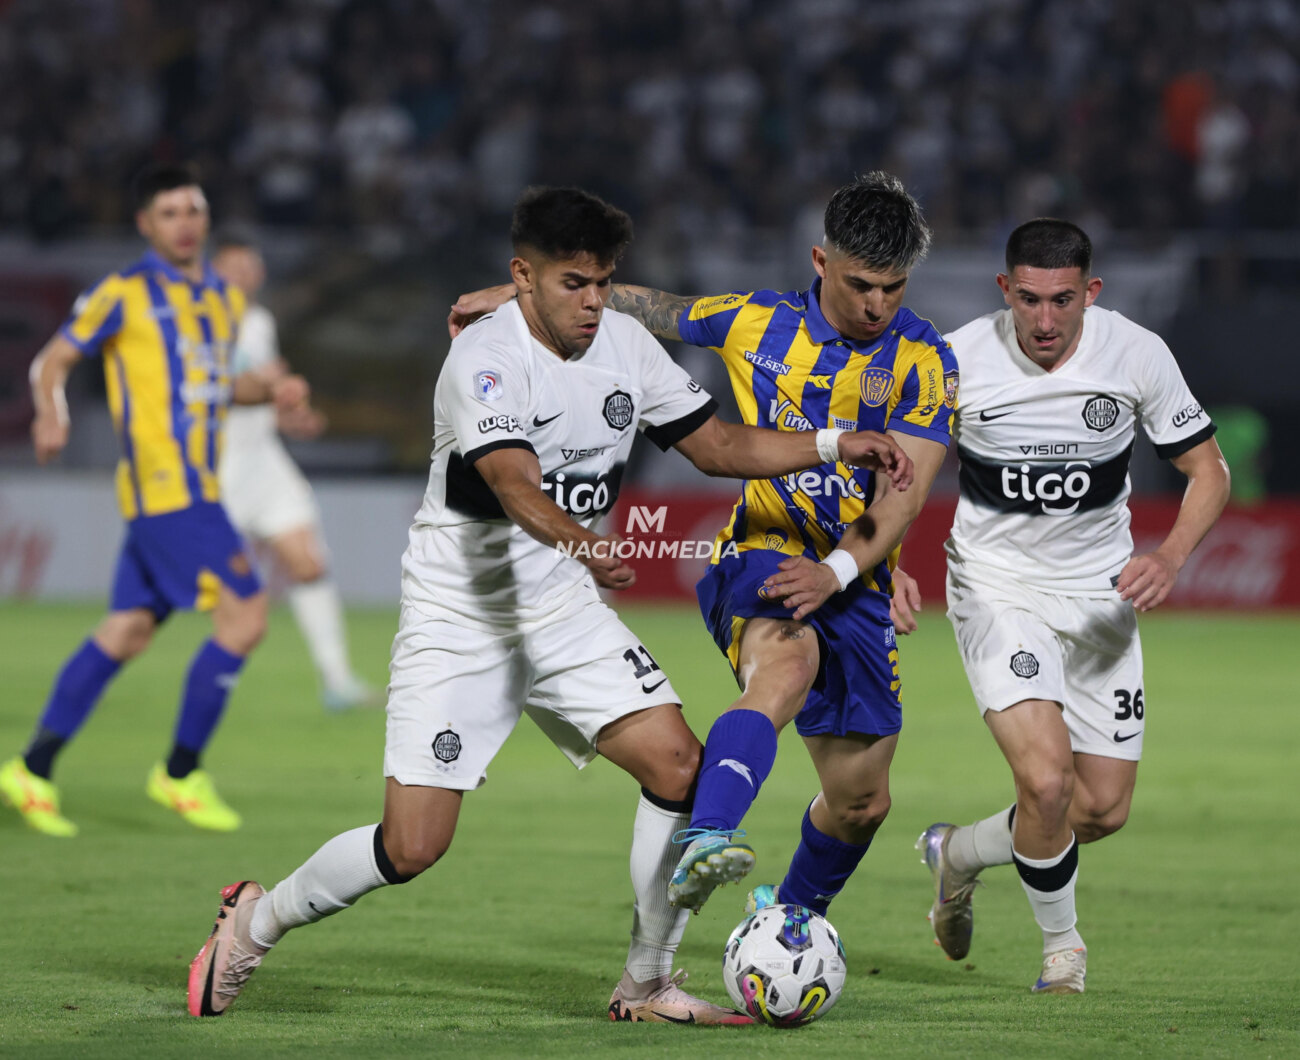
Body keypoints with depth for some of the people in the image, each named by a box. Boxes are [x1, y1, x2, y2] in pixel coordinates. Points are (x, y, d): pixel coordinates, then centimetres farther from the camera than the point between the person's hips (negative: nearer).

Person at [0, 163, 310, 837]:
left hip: (194, 488, 8)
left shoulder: (225, 299, 17)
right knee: (245, 613, -14)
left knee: (129, 630, 8)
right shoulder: (124, 294, -4)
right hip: (162, 484, -8)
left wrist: (269, 392, 12)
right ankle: (180, 773, -4)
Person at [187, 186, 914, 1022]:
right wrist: (580, 542, -57)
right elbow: (517, 484, -37)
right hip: (459, 617, -6)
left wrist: (837, 444, -4)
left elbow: (719, 445, 9)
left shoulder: (625, 344, 1)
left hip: (564, 609, 6)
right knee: (413, 846, -11)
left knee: (680, 766, -11)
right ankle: (257, 920, 16)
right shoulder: (484, 360, -21)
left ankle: (649, 985, 5)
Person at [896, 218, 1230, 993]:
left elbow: (1208, 470, -2)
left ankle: (960, 853, 33)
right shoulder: (959, 361, -16)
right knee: (1047, 779, -22)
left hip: (1101, 592, 3)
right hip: (997, 588, -3)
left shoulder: (1138, 355, -12)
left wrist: (1172, 557, -20)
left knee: (1106, 809, 4)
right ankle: (1063, 946, 5)